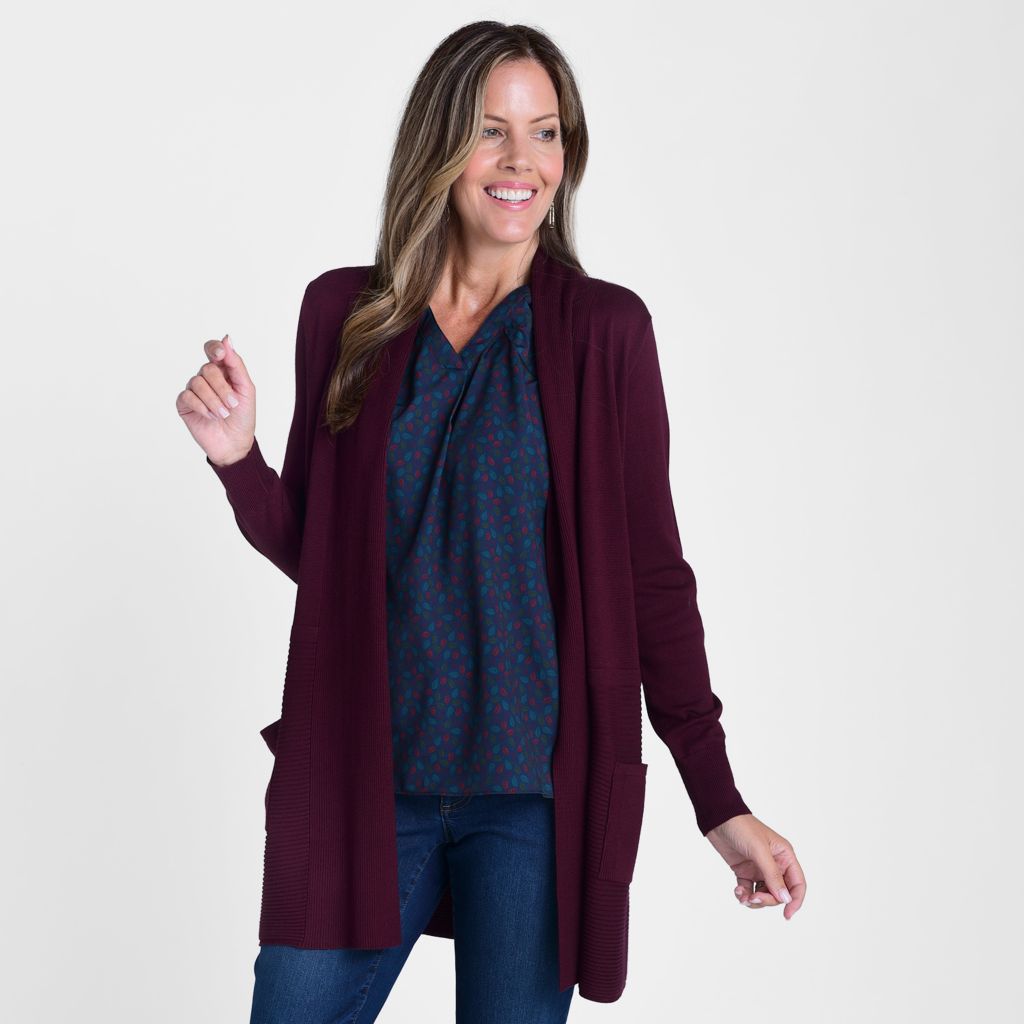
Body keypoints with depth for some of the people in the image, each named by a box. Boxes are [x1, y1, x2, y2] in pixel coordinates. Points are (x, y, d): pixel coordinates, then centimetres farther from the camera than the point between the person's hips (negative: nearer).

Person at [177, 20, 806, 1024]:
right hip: (363, 780, 2)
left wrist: (719, 801, -4)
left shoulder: (603, 329, -2)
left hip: (535, 790, -2)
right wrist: (236, 459, -9)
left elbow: (653, 572, -1)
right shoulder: (344, 313, 4)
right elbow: (311, 549, 11)